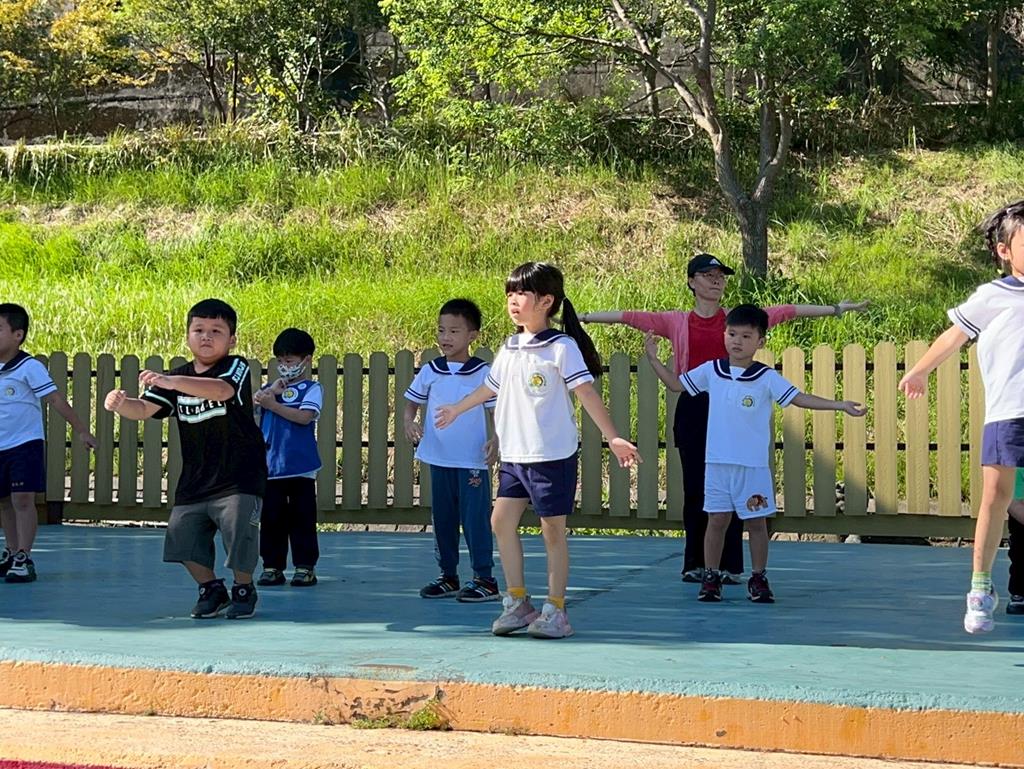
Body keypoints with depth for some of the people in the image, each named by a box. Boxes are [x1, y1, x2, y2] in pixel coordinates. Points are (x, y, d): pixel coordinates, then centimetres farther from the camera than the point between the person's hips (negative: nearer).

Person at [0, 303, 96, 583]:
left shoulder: (29, 368, -12)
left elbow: (56, 399, -14)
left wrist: (80, 429, -15)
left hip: (26, 445, -7)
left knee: (23, 499, -11)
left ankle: (24, 559, -9)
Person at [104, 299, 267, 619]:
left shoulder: (236, 367, -10)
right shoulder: (177, 377, 8)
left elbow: (221, 390, -33)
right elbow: (145, 408, -2)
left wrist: (171, 382, -46)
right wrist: (121, 404, -27)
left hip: (240, 475, -5)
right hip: (195, 477, 6)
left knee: (239, 527, -16)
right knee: (183, 533, 1)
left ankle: (244, 589, 9)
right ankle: (211, 589, 24)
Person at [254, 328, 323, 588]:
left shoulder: (312, 388, 1)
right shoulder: (272, 387, 16)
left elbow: (305, 416, -16)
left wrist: (273, 404, -16)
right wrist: (272, 389, -10)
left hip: (300, 466, -4)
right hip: (270, 466, 4)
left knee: (302, 518, 1)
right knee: (271, 518, 6)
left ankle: (305, 566, 8)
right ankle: (272, 566, 13)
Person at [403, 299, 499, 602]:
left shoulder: (483, 374, -5)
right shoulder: (430, 372, 5)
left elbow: (496, 412, -2)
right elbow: (411, 402, 13)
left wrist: (495, 440, -18)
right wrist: (409, 423, -8)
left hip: (472, 461, -4)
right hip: (439, 459, 4)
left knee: (476, 519, -5)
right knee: (442, 519, 11)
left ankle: (485, 579, 1)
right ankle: (448, 576, 22)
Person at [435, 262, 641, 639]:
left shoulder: (561, 347, -10)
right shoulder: (509, 348, 11)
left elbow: (587, 394, -14)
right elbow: (491, 386, 28)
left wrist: (613, 438, -21)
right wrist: (457, 410, 41)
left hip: (552, 455, -7)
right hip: (513, 454, 7)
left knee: (553, 530, -1)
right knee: (501, 520, 4)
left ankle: (555, 610, 7)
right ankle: (517, 602, 14)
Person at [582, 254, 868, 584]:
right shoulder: (676, 322, 7)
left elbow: (786, 311, 5)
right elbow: (629, 317, 5)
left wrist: (836, 309, 5)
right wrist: (582, 318, 2)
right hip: (692, 408, 0)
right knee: (695, 486, 3)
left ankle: (729, 565, 7)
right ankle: (696, 563, 12)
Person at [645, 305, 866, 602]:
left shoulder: (767, 378, -4)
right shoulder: (711, 371, 3)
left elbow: (799, 398, -7)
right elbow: (677, 384, 14)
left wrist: (840, 405, -15)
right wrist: (654, 360, 6)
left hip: (754, 466, -1)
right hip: (717, 463, 1)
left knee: (756, 522, 4)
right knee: (717, 520, 5)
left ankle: (758, 578, 16)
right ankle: (711, 578, 14)